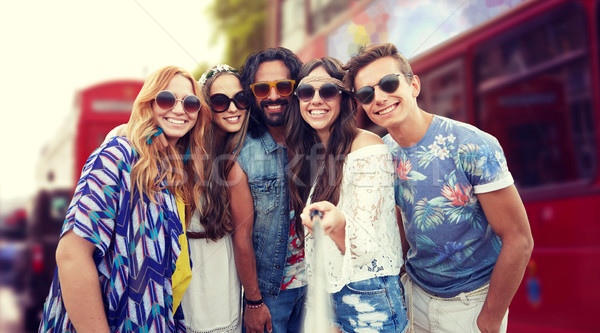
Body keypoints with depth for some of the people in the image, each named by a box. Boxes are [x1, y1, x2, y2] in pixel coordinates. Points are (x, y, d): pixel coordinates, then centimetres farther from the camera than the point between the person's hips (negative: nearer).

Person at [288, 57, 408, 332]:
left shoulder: (368, 148, -16)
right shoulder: (308, 153, 4)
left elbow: (368, 248, -21)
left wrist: (338, 222, -38)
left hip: (366, 298, -6)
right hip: (321, 291, 6)